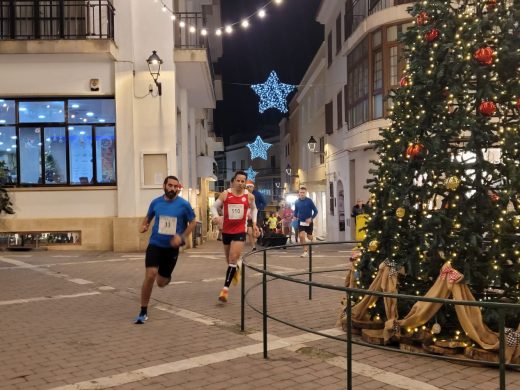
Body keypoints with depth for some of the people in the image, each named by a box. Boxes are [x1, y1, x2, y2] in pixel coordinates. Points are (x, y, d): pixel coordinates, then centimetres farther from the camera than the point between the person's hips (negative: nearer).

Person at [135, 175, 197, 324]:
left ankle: (165, 276, 51)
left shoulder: (184, 204, -10)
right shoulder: (156, 202, -2)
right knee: (150, 275, -19)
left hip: (172, 247, 0)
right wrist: (143, 226, -5)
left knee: (161, 282, 9)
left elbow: (193, 222, 0)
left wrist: (182, 237, -14)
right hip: (155, 244, 0)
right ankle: (143, 312, -4)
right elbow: (148, 217, 16)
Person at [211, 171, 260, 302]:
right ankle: (235, 271, 51)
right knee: (229, 259, 17)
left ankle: (225, 289, -12)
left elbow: (254, 209, 16)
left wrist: (254, 223, 9)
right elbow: (214, 206, -2)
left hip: (240, 231, -2)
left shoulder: (249, 196, -3)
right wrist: (216, 217, -22)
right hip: (226, 231, 2)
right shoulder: (225, 194, -7)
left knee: (233, 259, -12)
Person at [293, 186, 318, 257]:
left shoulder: (309, 201, -12)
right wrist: (295, 216, -5)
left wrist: (311, 218, -19)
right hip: (301, 221, 2)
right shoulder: (297, 202, -2)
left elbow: (315, 211, -7)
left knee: (309, 237, 11)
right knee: (301, 236, -14)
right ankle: (305, 251, 1)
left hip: (309, 222, -1)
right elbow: (296, 210, 14)